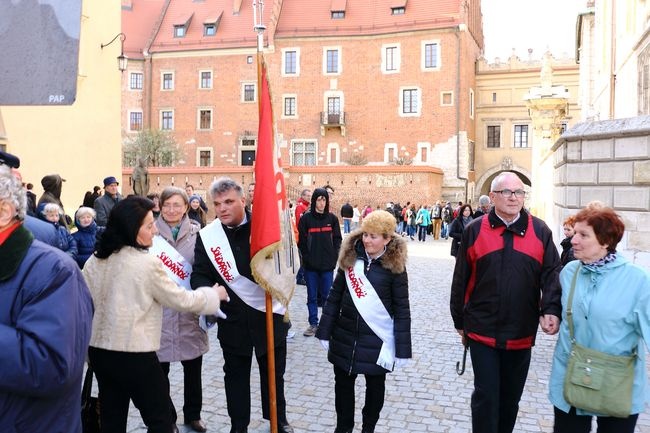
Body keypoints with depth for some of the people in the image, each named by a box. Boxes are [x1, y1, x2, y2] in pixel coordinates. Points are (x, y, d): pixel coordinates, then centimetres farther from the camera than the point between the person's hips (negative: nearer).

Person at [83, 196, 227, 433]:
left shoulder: (94, 260, 4)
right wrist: (214, 294, 9)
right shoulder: (147, 262, -16)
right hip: (135, 353, -7)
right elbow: (181, 300, -7)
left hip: (99, 349, 8)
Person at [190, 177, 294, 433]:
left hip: (270, 312, 0)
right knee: (236, 373, 15)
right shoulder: (207, 236, -6)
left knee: (274, 371, 17)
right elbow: (200, 275, -4)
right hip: (233, 318, 1)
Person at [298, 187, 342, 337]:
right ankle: (313, 324, 18)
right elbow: (301, 240, -1)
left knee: (327, 295, 6)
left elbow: (337, 239, 8)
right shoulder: (306, 218, -3)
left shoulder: (332, 218, 3)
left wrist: (333, 257, -1)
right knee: (312, 296, 8)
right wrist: (307, 258, -6)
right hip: (310, 265, -1)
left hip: (328, 264, 1)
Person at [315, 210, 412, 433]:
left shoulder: (395, 265, -11)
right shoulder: (350, 257, -3)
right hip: (345, 336, 3)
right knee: (343, 383, 14)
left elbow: (402, 309, -8)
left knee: (375, 386, 15)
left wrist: (402, 348, -9)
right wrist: (325, 331, 3)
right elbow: (335, 296, 3)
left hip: (377, 339, -2)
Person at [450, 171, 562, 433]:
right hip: (482, 331, -2)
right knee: (486, 397, 2)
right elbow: (461, 280, 2)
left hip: (521, 334, 2)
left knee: (511, 398, 17)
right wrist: (460, 322, 5)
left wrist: (551, 310, -18)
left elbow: (551, 274, -1)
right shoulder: (475, 231, -2)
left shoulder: (540, 231, 1)